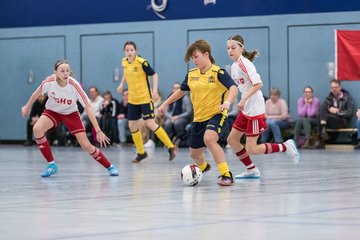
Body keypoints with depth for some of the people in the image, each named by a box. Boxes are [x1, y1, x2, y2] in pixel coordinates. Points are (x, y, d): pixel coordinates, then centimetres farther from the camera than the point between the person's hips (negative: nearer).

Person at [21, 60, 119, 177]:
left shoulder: (74, 85, -31)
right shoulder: (49, 81, -27)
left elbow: (88, 107, -28)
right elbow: (37, 93, -4)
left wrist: (98, 131, -31)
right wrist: (27, 107, 11)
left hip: (70, 113, -1)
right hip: (52, 111, 1)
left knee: (86, 146, -7)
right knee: (37, 129, -29)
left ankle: (110, 166, 16)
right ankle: (51, 164, -14)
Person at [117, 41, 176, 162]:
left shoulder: (142, 62, -17)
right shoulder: (124, 62, 2)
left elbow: (154, 75, -12)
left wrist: (155, 90, -23)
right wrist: (122, 84, 9)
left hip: (145, 98, -7)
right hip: (132, 100, 7)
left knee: (150, 124, -13)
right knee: (132, 126, 6)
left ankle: (171, 147, -2)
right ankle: (141, 153, 23)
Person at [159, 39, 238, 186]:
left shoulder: (218, 72, -13)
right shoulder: (191, 74, 7)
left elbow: (233, 88, -26)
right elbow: (181, 91, 24)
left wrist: (227, 102, -45)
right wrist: (165, 103, 25)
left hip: (216, 115, -7)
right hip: (198, 118, 7)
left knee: (209, 138, -37)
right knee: (194, 153, 16)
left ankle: (226, 174, -31)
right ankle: (202, 167, 54)